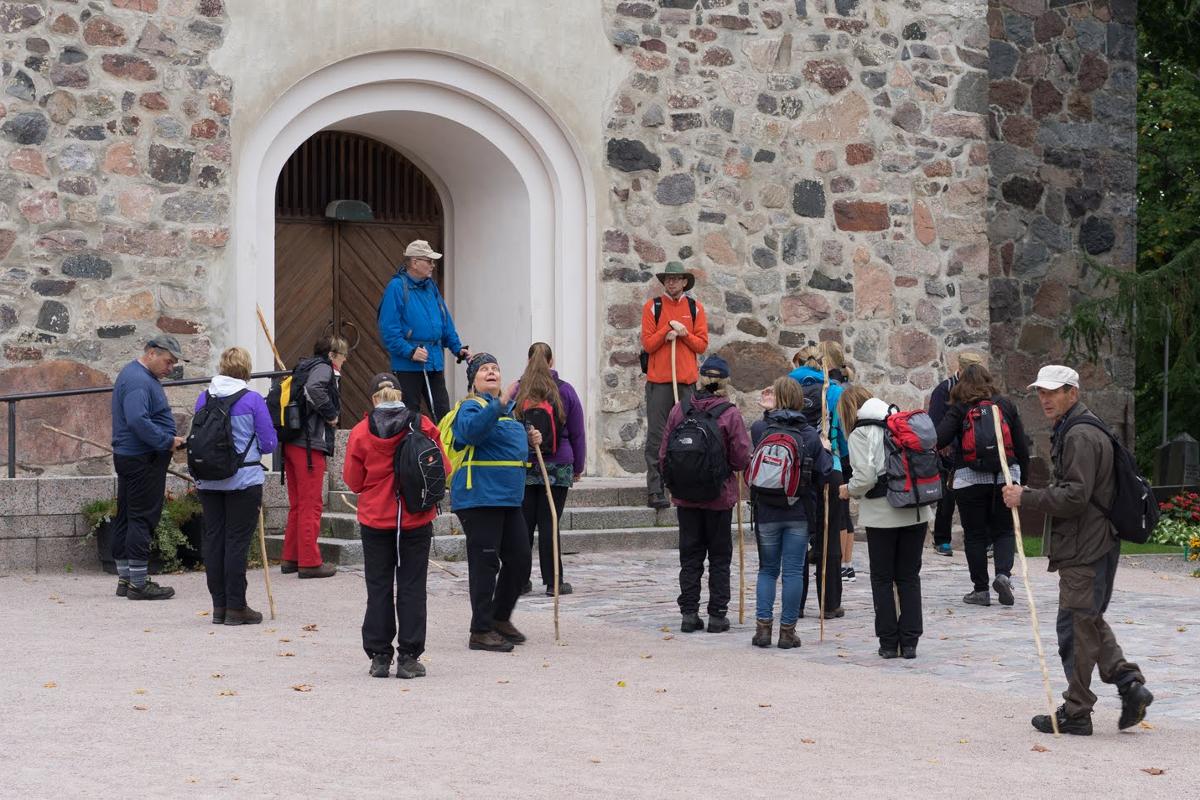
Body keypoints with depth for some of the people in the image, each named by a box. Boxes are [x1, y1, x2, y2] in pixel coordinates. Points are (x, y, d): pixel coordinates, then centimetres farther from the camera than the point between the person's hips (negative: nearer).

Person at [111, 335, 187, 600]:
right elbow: (138, 421, -29)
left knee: (126, 518, 13)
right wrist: (168, 441, -22)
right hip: (142, 460, -11)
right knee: (142, 518, -8)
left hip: (129, 457, 11)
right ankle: (138, 583, -6)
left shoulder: (142, 376, 18)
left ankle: (125, 579, 20)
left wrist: (169, 439, 14)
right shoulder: (138, 381, -17)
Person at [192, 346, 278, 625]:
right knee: (237, 542, 0)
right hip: (244, 480, -4)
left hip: (209, 482, 4)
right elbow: (268, 443, -6)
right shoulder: (252, 400, -9)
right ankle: (236, 607, 3)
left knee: (213, 539, 11)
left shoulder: (204, 398, 3)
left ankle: (219, 605, 16)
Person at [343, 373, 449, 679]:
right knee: (412, 587, 5)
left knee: (379, 588, 8)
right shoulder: (423, 426, -5)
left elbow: (353, 481, 0)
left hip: (375, 519, 0)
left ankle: (379, 656, 8)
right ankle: (408, 657, 3)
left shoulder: (360, 432, -6)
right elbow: (443, 469, 1)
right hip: (416, 518, 0)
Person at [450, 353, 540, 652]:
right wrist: (501, 404, -41)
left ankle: (501, 618, 29)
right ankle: (481, 632, -3)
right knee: (485, 563, -7)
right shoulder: (472, 406, -7)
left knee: (519, 559, 11)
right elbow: (472, 430, -31)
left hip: (508, 498, 9)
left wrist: (529, 440, 12)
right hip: (479, 497, -9)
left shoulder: (508, 408, 20)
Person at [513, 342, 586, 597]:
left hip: (523, 468, 1)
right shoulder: (565, 391, 0)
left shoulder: (517, 392, 1)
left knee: (523, 523, 6)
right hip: (557, 467, -1)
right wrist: (578, 466, 15)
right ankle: (553, 582, 0)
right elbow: (577, 433, 5)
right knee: (549, 523, -1)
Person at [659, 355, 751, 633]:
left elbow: (664, 455, 0)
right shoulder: (730, 413, -11)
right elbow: (741, 459, -11)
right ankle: (717, 615, 9)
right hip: (719, 496, -2)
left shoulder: (679, 410, -4)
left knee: (690, 555, 11)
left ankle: (689, 613, 10)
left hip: (685, 496, 2)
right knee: (719, 557, 8)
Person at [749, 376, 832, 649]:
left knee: (767, 569, 13)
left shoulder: (759, 429, -5)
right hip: (800, 513, 0)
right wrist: (826, 451, 18)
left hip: (766, 512, 0)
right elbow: (824, 473, -4)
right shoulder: (810, 434, -4)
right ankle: (787, 631, 5)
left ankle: (763, 626, 3)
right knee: (793, 572, 4)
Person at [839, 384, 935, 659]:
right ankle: (909, 642, 8)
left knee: (882, 579, 7)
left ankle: (888, 642, 6)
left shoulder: (860, 433, -6)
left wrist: (850, 490, 5)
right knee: (909, 577, 10)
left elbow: (865, 476, -15)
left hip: (881, 515, -5)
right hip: (915, 512, 5)